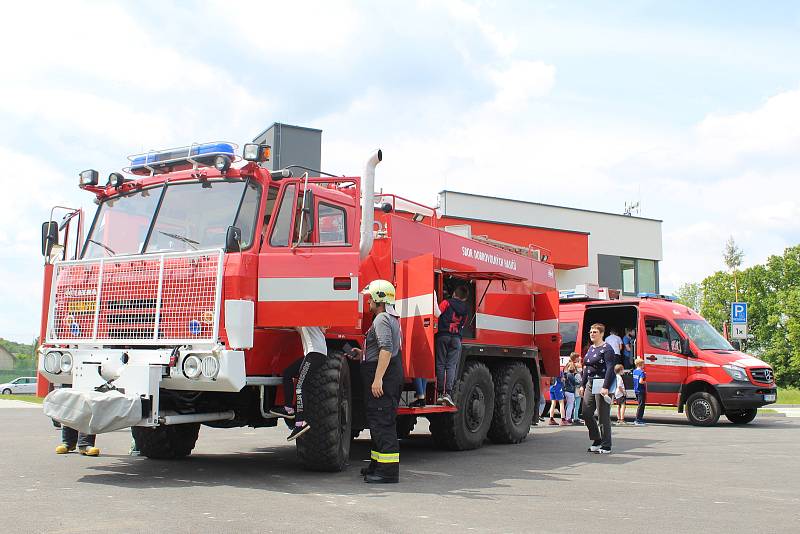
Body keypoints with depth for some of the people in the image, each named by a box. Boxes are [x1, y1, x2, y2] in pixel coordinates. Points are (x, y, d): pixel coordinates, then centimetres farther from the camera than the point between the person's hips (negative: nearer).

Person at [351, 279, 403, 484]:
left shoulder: (382, 319, -12)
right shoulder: (392, 318, 21)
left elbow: (386, 349, -25)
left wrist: (378, 378, -28)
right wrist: (363, 353, 24)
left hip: (384, 376, -11)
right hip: (391, 376, 11)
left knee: (382, 423, -11)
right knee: (377, 421, 18)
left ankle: (388, 471, -11)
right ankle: (378, 463, 27)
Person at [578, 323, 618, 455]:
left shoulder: (606, 349, -9)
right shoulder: (591, 348, 16)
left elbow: (610, 369, -17)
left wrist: (605, 387, -24)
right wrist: (582, 385, 18)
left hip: (602, 384, -8)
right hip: (590, 383, 8)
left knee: (603, 416, -3)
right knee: (587, 413, 6)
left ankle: (606, 446, 4)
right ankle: (597, 441, 18)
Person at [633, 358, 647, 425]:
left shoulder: (634, 371, 10)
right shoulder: (641, 372, -17)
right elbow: (640, 381, -27)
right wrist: (645, 382, -8)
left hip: (636, 390, 9)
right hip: (641, 391, -9)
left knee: (640, 405, 18)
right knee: (641, 405, -3)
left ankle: (640, 418, 22)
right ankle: (638, 420, -2)